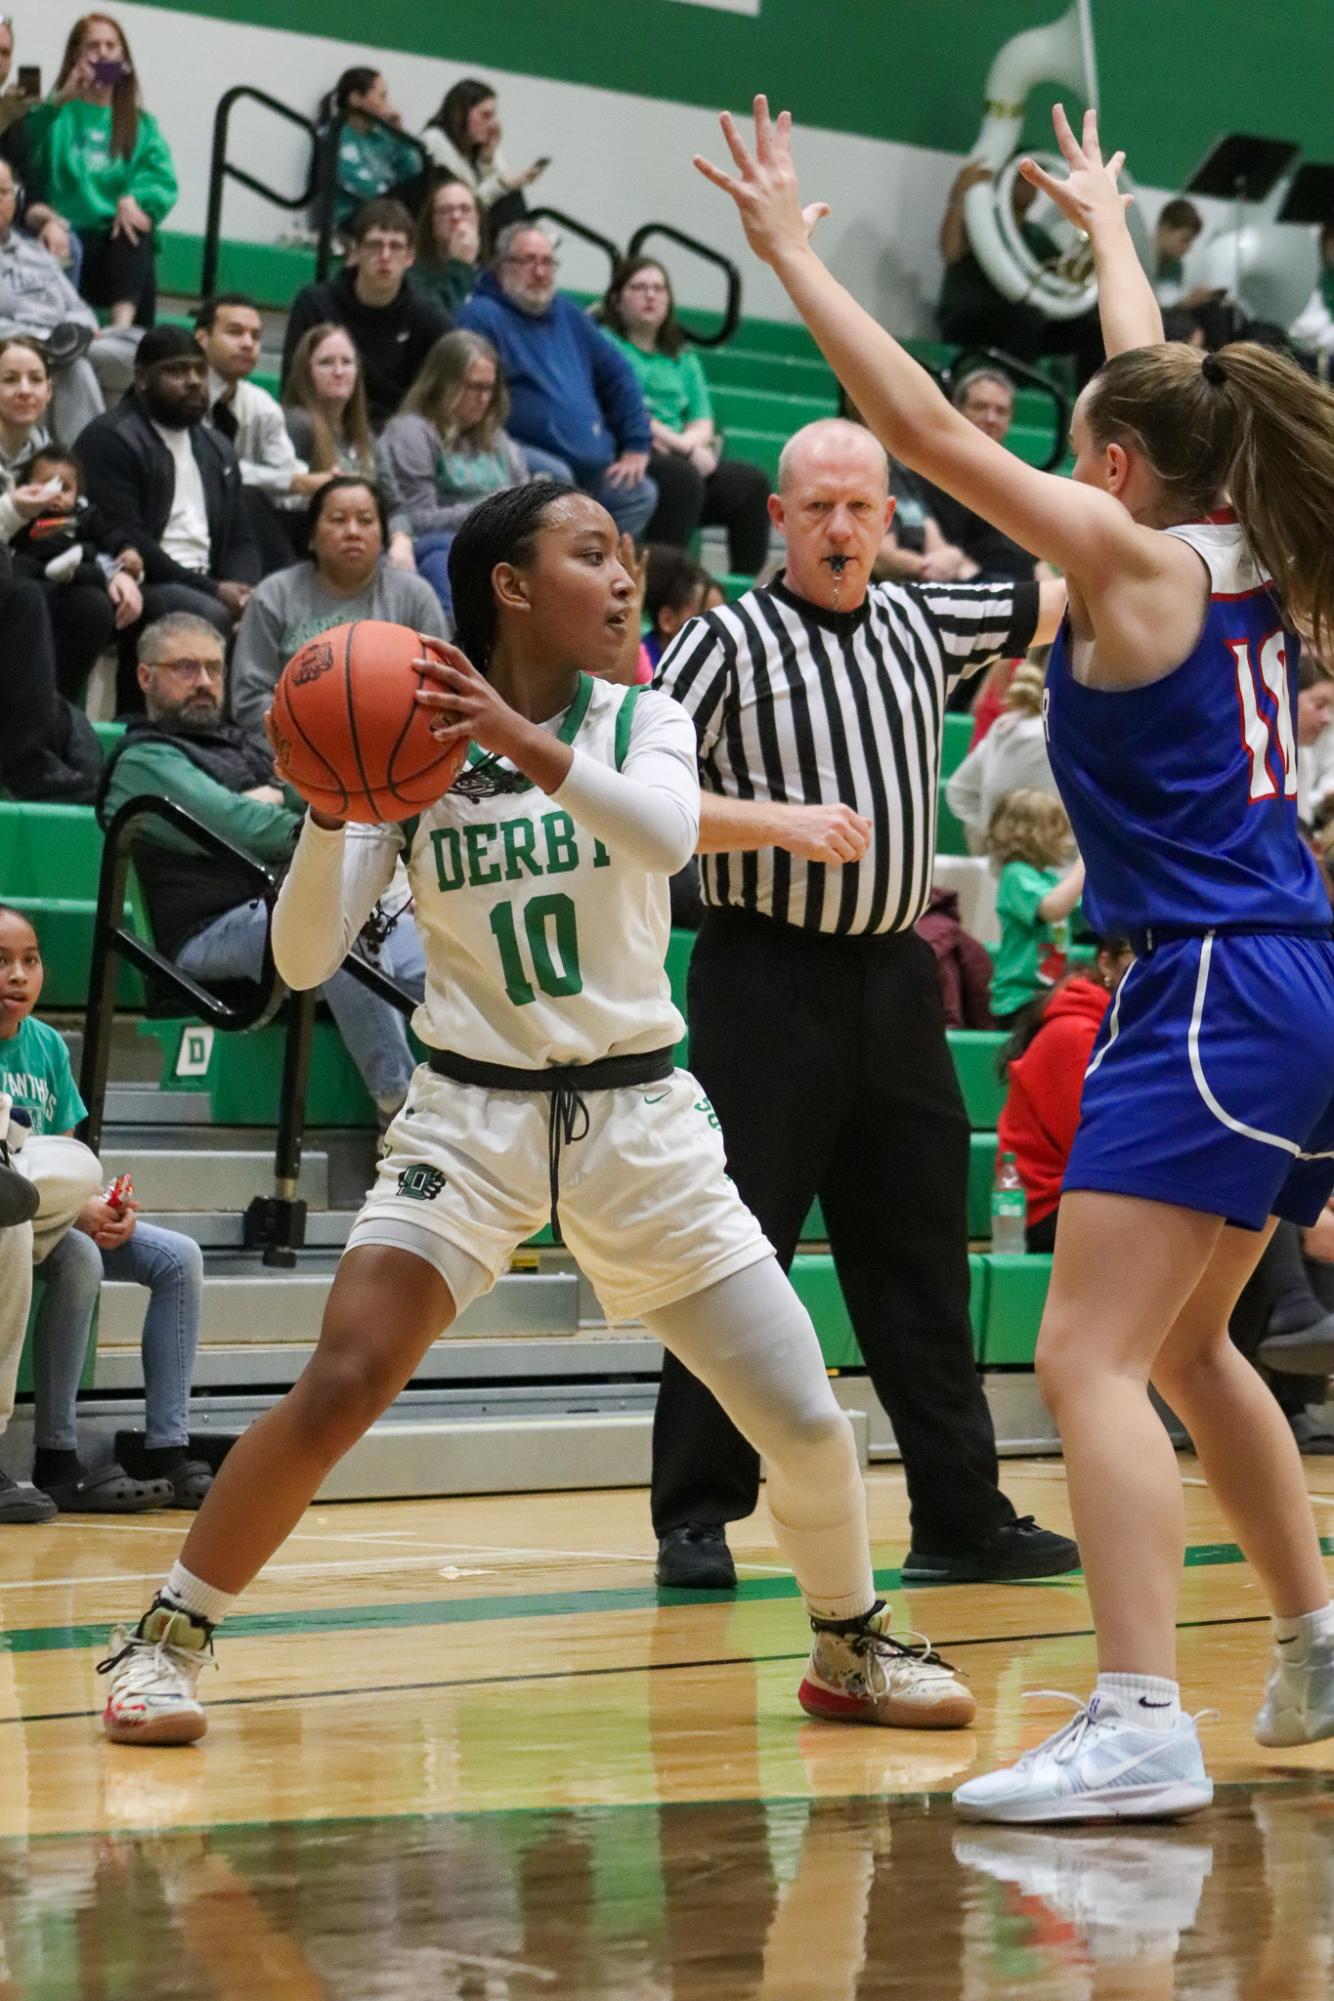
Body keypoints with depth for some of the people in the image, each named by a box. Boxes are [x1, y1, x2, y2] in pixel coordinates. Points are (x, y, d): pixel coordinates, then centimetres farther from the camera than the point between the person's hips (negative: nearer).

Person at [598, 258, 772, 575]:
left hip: (680, 457, 6)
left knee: (751, 481, -19)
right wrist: (680, 445, -10)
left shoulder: (683, 359, 28)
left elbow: (703, 425, 18)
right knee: (682, 476, -36)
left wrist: (683, 442, -6)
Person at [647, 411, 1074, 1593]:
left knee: (921, 1256, 9)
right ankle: (698, 1518, 5)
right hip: (768, 978, -5)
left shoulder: (925, 623, 11)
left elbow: (1067, 596, 19)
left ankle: (962, 1516, 14)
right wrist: (779, 820, -22)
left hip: (894, 977, 5)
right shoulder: (730, 642, -4)